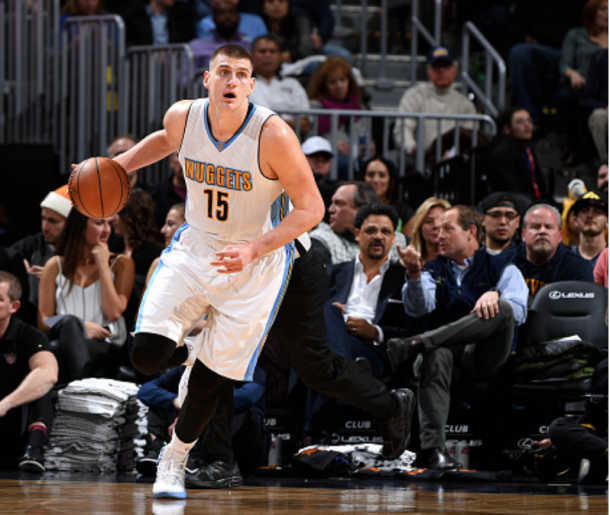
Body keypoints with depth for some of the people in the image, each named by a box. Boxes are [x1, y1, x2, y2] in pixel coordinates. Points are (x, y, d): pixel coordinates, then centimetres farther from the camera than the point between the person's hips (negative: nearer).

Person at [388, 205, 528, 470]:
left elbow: (519, 311, 0)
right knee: (436, 355, -38)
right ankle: (432, 449, -51)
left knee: (501, 309, -31)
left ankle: (417, 343, -39)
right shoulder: (434, 270, 23)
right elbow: (418, 307, 3)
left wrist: (494, 294, -20)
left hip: (484, 357, -1)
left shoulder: (500, 268, 17)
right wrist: (413, 274, -15)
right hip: (447, 347, 1)